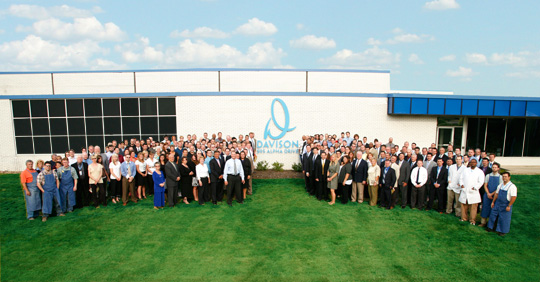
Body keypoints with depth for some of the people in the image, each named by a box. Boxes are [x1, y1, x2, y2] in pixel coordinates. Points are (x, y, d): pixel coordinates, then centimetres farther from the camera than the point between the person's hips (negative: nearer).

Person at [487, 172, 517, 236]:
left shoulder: (512, 187, -16)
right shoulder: (500, 185, 4)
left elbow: (514, 197, -18)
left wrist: (509, 206, -18)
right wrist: (493, 202, 14)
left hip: (505, 205, -6)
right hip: (498, 203, 6)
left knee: (504, 218, 6)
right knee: (493, 215, 12)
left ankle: (503, 231, 24)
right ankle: (490, 227, 29)